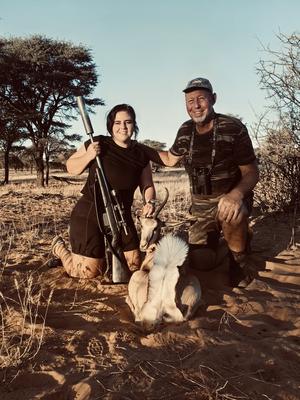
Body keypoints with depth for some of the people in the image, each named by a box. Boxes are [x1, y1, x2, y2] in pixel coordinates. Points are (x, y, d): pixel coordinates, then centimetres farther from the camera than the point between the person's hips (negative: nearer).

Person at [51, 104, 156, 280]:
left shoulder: (140, 153, 3)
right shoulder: (99, 144, -8)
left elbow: (148, 185, 8)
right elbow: (71, 168, -1)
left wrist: (150, 202, -13)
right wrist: (88, 155, -19)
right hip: (89, 214, -5)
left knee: (133, 265, 10)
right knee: (88, 272, -2)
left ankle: (104, 251, 38)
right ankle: (60, 247, 29)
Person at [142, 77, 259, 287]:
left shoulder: (233, 128, -17)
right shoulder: (185, 131, -2)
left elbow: (251, 172, -15)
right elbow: (170, 159, 16)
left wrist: (236, 193, -36)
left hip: (230, 197, -4)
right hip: (201, 204, 4)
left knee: (230, 214, -40)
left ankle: (241, 257, -9)